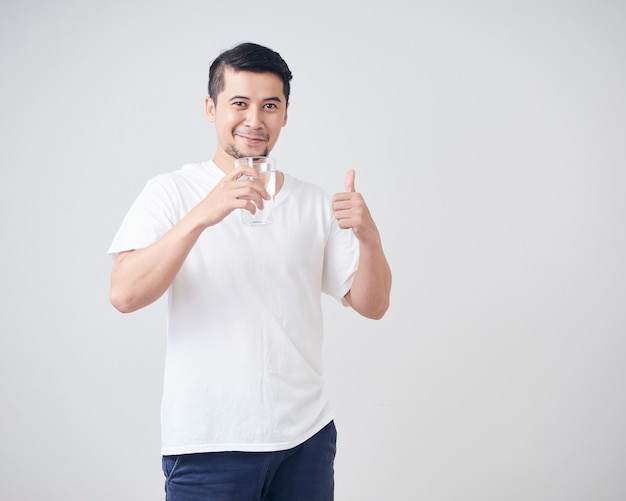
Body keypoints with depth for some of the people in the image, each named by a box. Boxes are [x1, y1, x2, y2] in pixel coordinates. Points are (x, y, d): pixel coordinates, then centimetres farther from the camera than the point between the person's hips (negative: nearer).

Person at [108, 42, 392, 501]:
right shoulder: (171, 193, -3)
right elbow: (124, 296, -16)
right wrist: (200, 217, -28)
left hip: (306, 437, 4)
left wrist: (369, 238, -14)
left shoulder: (315, 203, 8)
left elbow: (371, 306, 5)